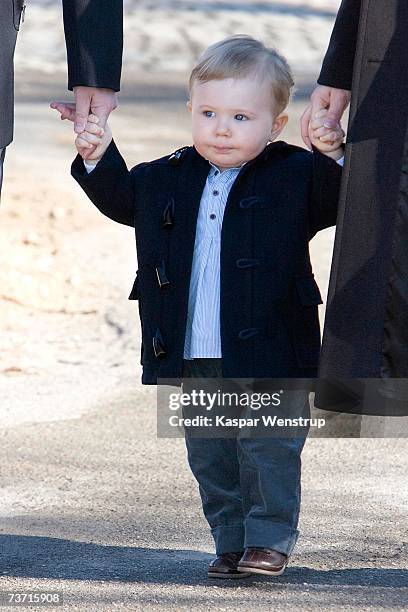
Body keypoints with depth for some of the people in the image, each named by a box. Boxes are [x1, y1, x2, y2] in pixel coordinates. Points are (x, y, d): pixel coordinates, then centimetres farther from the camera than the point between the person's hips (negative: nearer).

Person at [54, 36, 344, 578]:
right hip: (188, 359, 4)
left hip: (267, 354, -4)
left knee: (269, 449, -4)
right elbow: (122, 198, 21)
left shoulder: (296, 177, -4)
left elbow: (342, 202, -9)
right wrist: (98, 158, 6)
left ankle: (270, 538, 10)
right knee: (209, 457, 10)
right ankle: (231, 541, 22)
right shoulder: (167, 178, 9)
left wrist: (333, 156, -23)